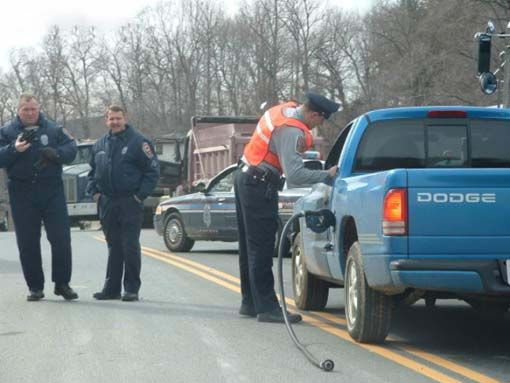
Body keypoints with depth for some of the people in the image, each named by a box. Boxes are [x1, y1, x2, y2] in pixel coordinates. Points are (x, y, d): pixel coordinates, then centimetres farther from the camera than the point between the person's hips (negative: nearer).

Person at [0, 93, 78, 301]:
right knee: (28, 242, 3)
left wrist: (56, 153, -18)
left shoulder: (53, 129, 7)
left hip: (52, 190, 0)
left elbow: (71, 149, 2)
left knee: (61, 238, -4)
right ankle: (35, 286, 11)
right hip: (22, 193, 0)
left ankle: (62, 283, 7)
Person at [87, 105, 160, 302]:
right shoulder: (100, 145, 13)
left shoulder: (137, 142, -5)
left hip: (130, 202, -5)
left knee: (130, 246, -5)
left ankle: (132, 289, 0)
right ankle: (112, 288, 15)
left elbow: (153, 170, -7)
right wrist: (94, 192, 9)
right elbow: (92, 172, 24)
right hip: (107, 203, 5)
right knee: (113, 247, 11)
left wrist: (140, 195, -11)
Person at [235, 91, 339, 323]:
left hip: (245, 177, 10)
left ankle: (250, 303, 21)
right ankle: (267, 308, -9)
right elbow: (294, 175, -30)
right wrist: (327, 175, -24)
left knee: (250, 246, 14)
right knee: (261, 249, -9)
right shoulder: (292, 131, -24)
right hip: (259, 185, -10)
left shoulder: (285, 109, 4)